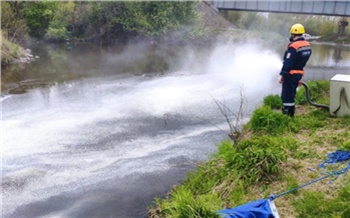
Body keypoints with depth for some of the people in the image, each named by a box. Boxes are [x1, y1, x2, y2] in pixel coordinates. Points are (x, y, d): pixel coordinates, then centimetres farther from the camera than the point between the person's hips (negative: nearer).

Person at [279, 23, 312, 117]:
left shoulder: (293, 46, -20)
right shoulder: (307, 45, 8)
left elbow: (288, 63, -22)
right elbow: (303, 61, 13)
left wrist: (282, 75, -17)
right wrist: (300, 77, 18)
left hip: (290, 74, -9)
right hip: (299, 73, 9)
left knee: (286, 95, -2)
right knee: (291, 94, 19)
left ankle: (287, 115, 0)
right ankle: (291, 113, 27)